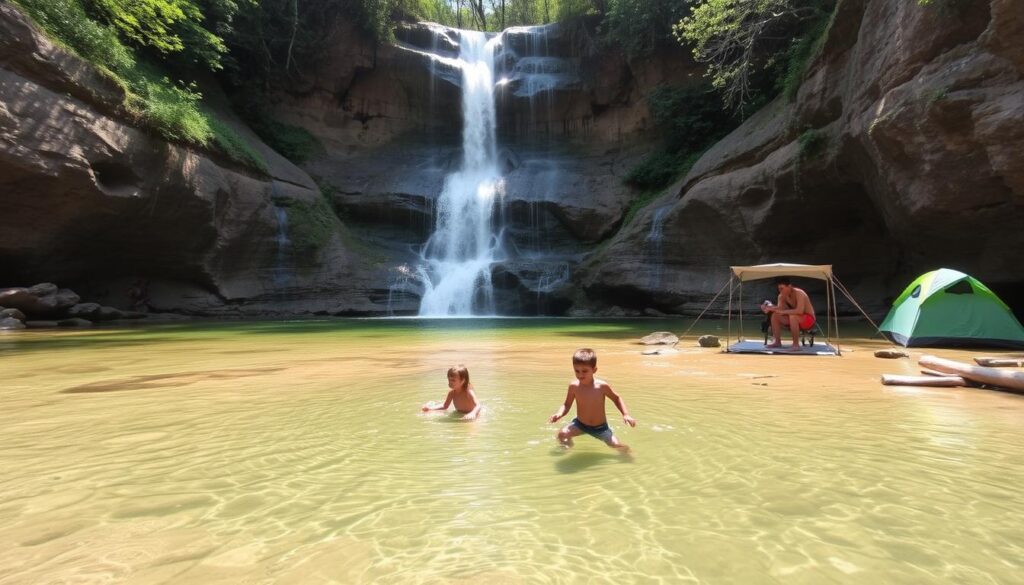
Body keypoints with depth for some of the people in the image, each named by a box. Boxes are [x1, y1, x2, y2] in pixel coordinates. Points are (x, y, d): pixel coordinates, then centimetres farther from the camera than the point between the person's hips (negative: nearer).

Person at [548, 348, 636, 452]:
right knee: (562, 434, -21)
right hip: (580, 424, 1)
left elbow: (617, 398, -3)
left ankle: (627, 454, 22)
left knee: (617, 446, -14)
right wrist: (559, 413, -29)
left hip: (600, 427, -1)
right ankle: (568, 448, 13)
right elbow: (567, 405, -8)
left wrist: (626, 415, -15)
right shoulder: (574, 386, -18)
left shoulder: (602, 386, -21)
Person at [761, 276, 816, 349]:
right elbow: (779, 309, -13)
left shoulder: (799, 293, -26)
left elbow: (800, 311, -40)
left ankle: (796, 344, -24)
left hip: (809, 319, -7)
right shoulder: (782, 296, -4)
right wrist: (770, 307, -31)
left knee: (793, 316, -37)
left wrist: (783, 312, -36)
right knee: (775, 315, -10)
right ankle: (777, 342, -4)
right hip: (795, 319, 7)